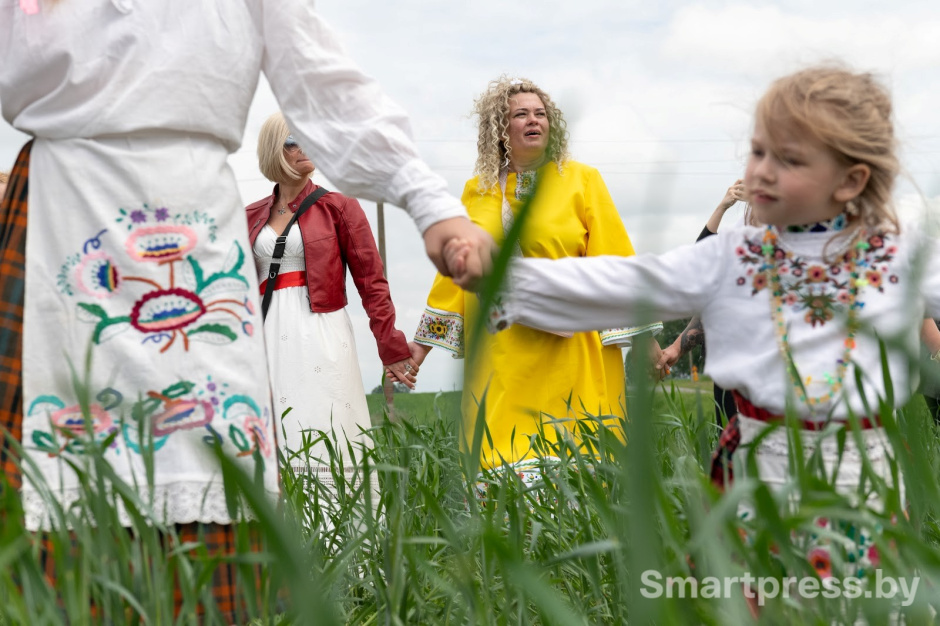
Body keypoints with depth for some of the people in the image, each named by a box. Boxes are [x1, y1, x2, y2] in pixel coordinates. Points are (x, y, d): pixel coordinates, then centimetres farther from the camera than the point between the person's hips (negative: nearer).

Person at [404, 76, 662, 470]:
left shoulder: (582, 181, 5)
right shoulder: (476, 191, 12)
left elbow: (612, 260, 2)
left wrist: (643, 337, -5)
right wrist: (423, 341, 13)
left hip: (570, 347, -2)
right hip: (500, 356, 2)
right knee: (502, 456, -2)